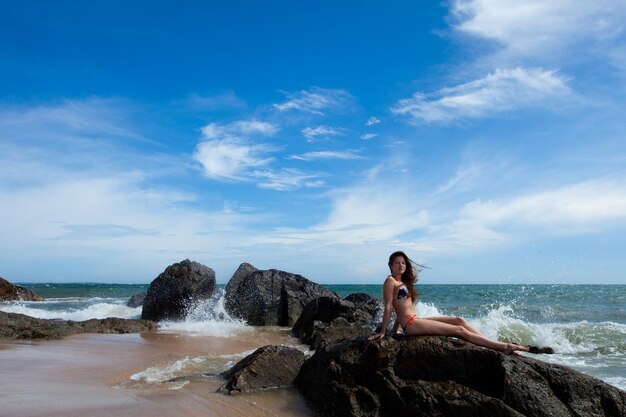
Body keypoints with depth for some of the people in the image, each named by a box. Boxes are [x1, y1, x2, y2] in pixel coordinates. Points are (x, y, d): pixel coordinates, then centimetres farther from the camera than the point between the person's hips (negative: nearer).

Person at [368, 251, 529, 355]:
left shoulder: (404, 282, 21)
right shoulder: (390, 281, -6)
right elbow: (388, 307, -11)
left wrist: (394, 331, 13)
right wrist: (382, 332, -11)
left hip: (416, 320, 9)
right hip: (410, 325, -9)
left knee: (458, 320, 0)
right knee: (459, 330, -11)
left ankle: (495, 343, -1)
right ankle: (503, 347, -7)